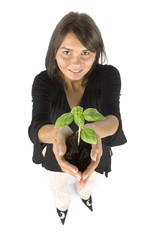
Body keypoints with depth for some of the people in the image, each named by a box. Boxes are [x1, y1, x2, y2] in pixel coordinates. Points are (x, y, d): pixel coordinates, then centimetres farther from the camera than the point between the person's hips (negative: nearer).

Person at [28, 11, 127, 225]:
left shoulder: (108, 75, -30)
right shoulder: (44, 82, -30)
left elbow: (113, 118, -44)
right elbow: (38, 127, -43)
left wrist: (93, 130, -69)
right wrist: (58, 133, -69)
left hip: (95, 149, 1)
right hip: (57, 150, -1)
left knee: (88, 180, 35)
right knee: (58, 186, 31)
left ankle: (84, 193, 73)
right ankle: (62, 205, 68)